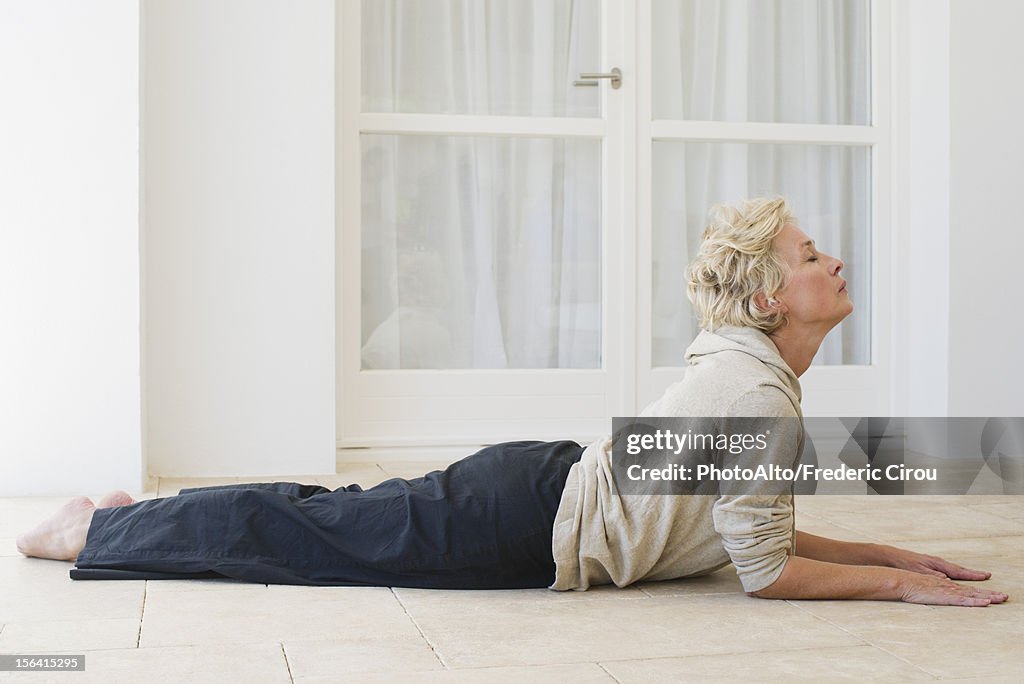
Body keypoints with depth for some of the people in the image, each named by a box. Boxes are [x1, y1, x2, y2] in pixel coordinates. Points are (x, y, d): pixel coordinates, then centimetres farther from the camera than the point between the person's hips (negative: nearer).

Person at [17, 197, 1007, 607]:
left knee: (336, 518, 19)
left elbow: (761, 526, 16)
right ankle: (96, 529, 15)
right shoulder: (757, 392, -23)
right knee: (312, 534, 2)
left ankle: (154, 516, 31)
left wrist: (888, 552, 11)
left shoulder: (740, 357, 8)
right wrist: (902, 583, -11)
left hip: (538, 487, 8)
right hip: (523, 528, -8)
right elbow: (764, 570, -19)